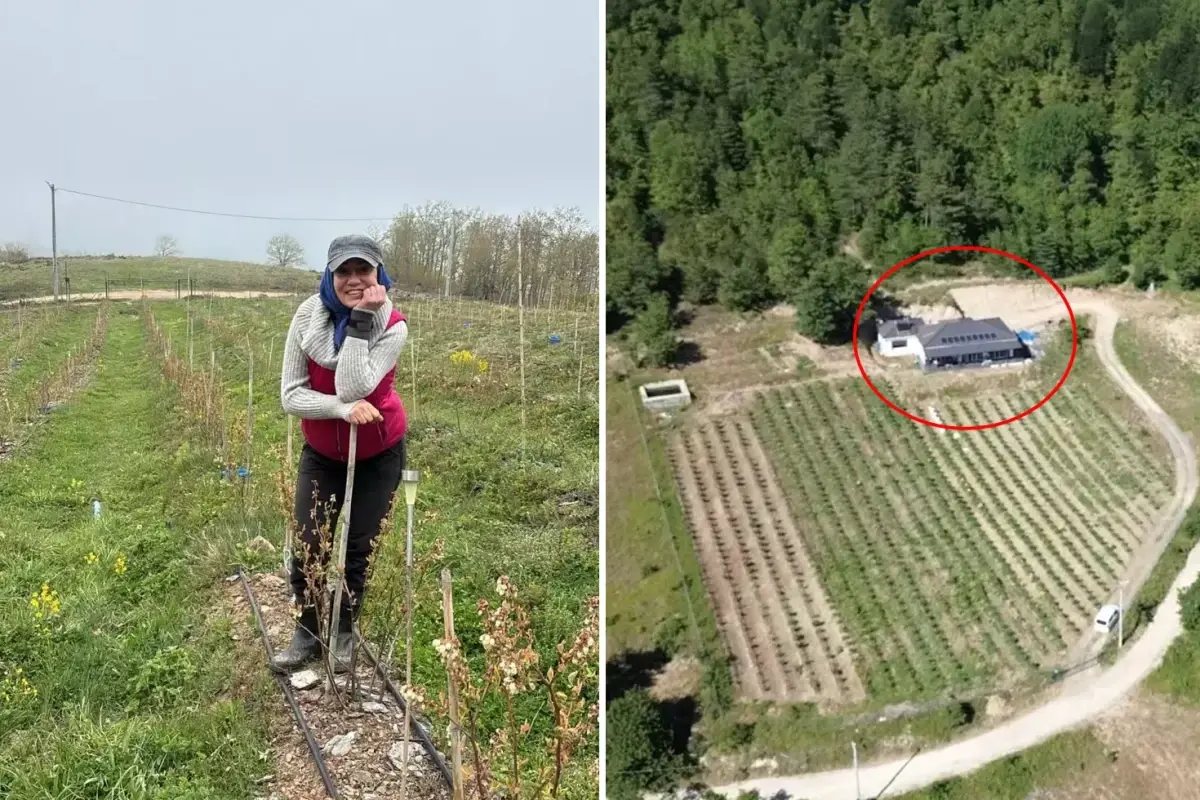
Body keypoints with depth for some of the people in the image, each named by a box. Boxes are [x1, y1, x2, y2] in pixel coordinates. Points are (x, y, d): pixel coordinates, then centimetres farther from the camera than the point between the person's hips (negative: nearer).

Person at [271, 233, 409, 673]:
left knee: (358, 550, 10)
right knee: (307, 547, 3)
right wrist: (343, 409, -31)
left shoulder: (392, 326, -21)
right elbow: (291, 395, -16)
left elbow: (353, 388, -33)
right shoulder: (308, 316, -16)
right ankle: (306, 634, 27)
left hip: (378, 455, -1)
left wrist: (361, 319, -34)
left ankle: (343, 633, 33)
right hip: (322, 452, 2)